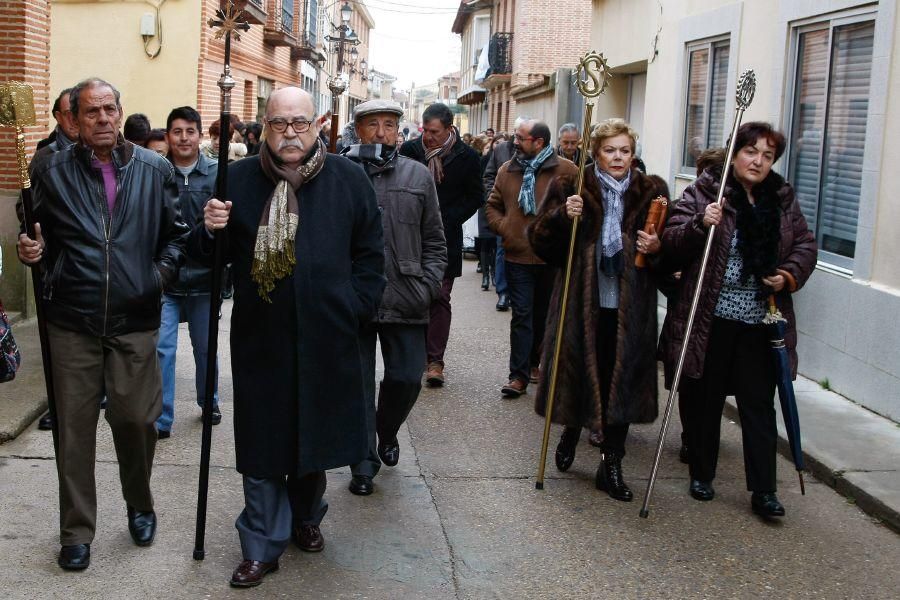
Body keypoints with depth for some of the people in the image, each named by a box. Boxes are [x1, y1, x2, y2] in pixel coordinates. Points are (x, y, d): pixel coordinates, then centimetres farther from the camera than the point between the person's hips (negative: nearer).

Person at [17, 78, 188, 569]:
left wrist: (162, 271, -5)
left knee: (136, 419, 4)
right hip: (73, 321, 0)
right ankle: (76, 532, 20)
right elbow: (40, 235, 10)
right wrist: (31, 250, -12)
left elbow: (176, 232, 11)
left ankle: (140, 505, 32)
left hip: (136, 320, 0)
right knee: (75, 427, 6)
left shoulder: (154, 170, 5)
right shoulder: (52, 171, 3)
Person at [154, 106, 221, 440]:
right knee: (162, 348, -4)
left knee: (205, 347, 16)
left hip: (203, 276, 1)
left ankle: (209, 402, 38)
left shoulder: (217, 173, -4)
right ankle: (161, 419, 5)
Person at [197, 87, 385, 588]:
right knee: (262, 444, 7)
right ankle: (263, 545, 21)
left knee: (316, 435, 16)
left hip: (326, 340, 1)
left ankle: (305, 516, 41)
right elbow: (210, 256, 6)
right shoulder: (238, 179, 0)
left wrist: (356, 308, -2)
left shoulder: (349, 180, 0)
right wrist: (210, 231, -15)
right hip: (260, 339, 0)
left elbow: (371, 253, 6)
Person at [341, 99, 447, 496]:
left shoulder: (418, 176, 8)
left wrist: (427, 285, 0)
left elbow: (434, 242, 10)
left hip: (405, 301, 2)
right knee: (357, 383, 6)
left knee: (407, 378, 7)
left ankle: (387, 431, 37)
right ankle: (364, 462, 20)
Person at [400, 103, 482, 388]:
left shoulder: (466, 156, -2)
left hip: (445, 238, -2)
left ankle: (435, 360, 1)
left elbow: (476, 197, 4)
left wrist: (447, 220, -6)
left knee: (439, 298, -3)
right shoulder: (410, 149, 2)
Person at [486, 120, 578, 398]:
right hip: (518, 256, 2)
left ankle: (536, 362, 33)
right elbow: (493, 205, 15)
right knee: (522, 315, 0)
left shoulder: (567, 171, -6)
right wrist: (502, 227, 0)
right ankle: (519, 374, 3)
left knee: (545, 314, 14)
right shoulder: (508, 170, 7)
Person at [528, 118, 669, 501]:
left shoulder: (652, 192, 7)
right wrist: (562, 216, -18)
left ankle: (611, 465, 17)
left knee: (621, 380, 4)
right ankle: (571, 431, 38)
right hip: (581, 301, -1)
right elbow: (540, 239, -1)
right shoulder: (571, 188, 2)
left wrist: (658, 248, -10)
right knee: (578, 371, 6)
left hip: (629, 307, 1)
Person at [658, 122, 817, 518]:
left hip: (761, 322, 3)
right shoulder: (702, 193, -4)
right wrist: (700, 225, -28)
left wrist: (790, 275, -3)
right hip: (709, 321, -3)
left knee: (759, 406, 5)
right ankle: (702, 476, 26)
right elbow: (671, 243, -10)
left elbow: (806, 245, 15)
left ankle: (764, 491, 11)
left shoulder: (783, 199, 9)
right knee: (703, 401, 9)